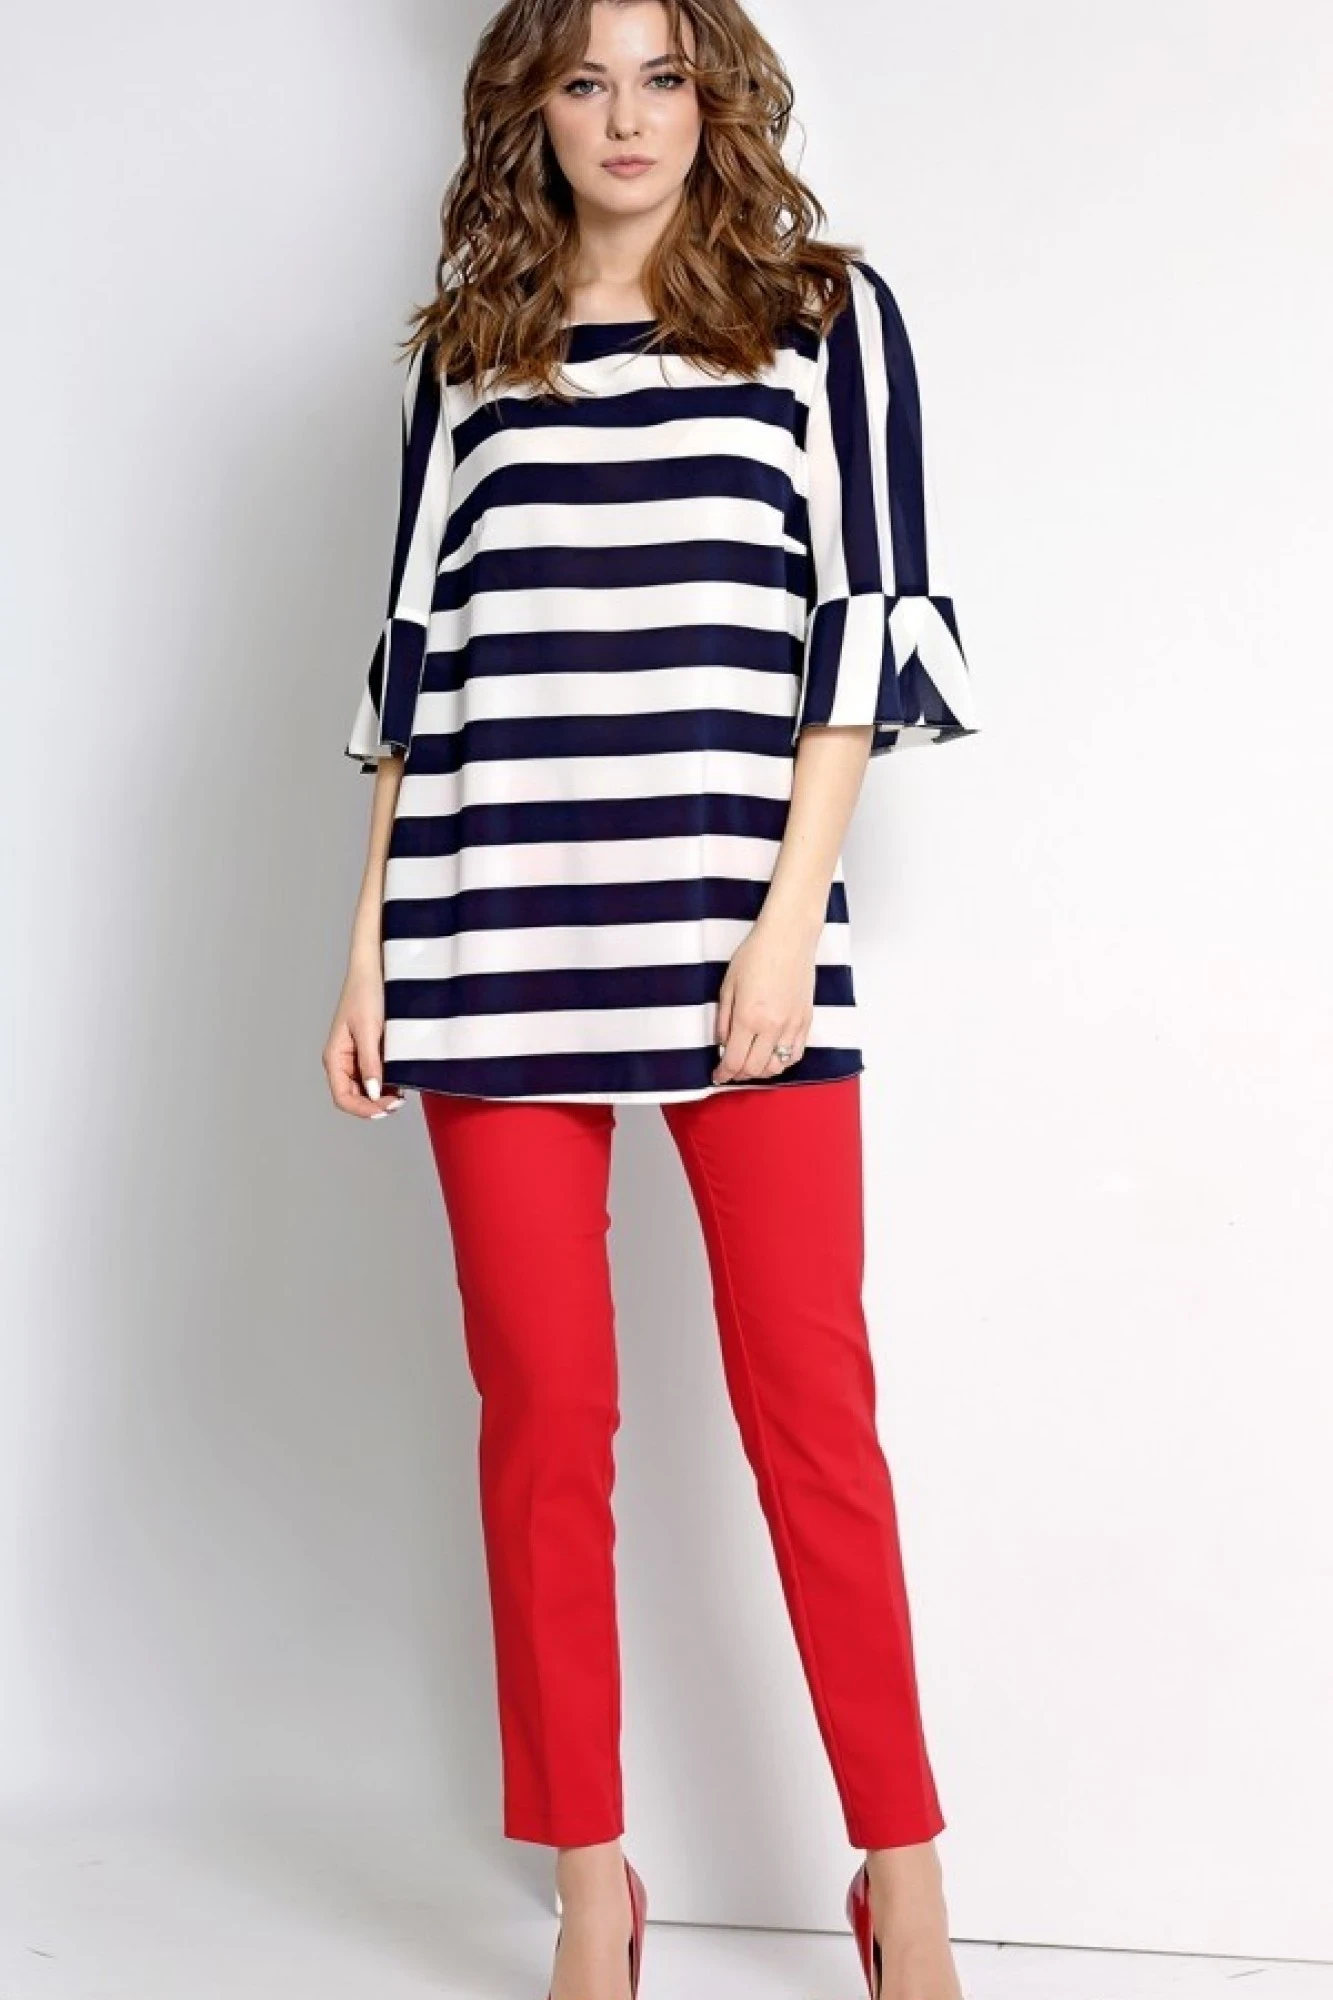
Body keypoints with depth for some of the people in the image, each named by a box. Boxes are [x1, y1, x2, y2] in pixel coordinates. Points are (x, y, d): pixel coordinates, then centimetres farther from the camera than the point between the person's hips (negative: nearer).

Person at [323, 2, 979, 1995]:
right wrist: (373, 938, 8)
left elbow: (864, 618, 2)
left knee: (812, 1400, -1)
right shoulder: (464, 348, 16)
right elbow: (418, 653, 14)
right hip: (496, 928, 2)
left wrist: (794, 910, -8)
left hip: (738, 917, -2)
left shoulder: (828, 315, 10)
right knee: (545, 1407, 3)